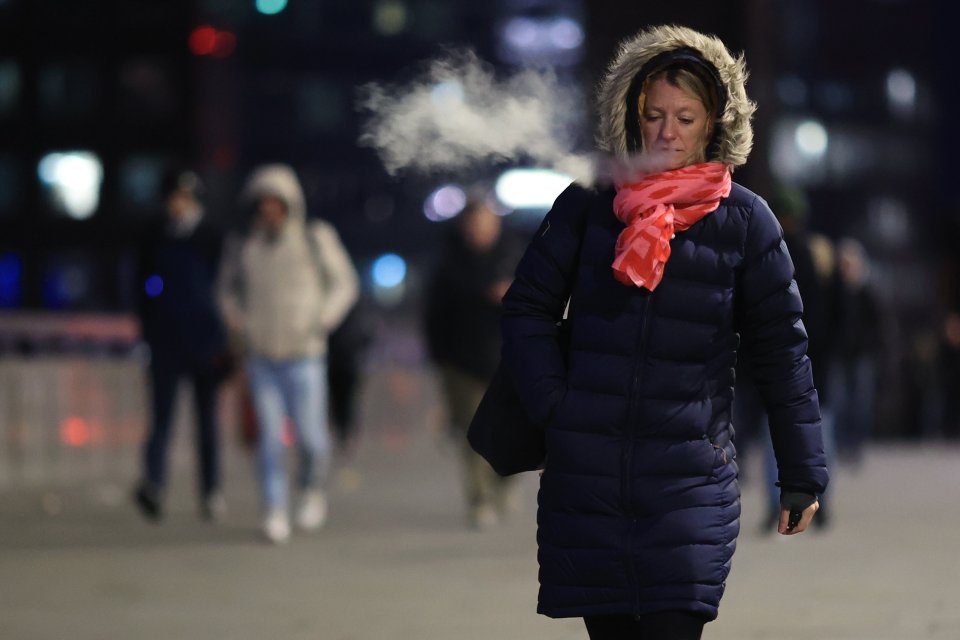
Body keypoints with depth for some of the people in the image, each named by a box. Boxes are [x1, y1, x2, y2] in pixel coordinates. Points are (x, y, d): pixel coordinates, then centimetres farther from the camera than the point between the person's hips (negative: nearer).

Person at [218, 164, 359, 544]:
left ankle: (313, 488, 29)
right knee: (269, 434, -7)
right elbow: (229, 286, 20)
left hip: (303, 358, -2)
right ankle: (275, 513, -3)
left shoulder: (315, 239, -4)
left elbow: (344, 283, 5)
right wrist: (236, 320, 2)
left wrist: (322, 322, -9)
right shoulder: (244, 248, 2)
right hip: (261, 359, 2)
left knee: (310, 437, -1)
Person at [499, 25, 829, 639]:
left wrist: (803, 476, 6)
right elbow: (527, 310, 10)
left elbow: (781, 351, 6)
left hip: (690, 482, -2)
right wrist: (554, 405, -4)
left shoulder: (744, 220, 3)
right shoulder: (588, 205, 7)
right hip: (586, 477, 2)